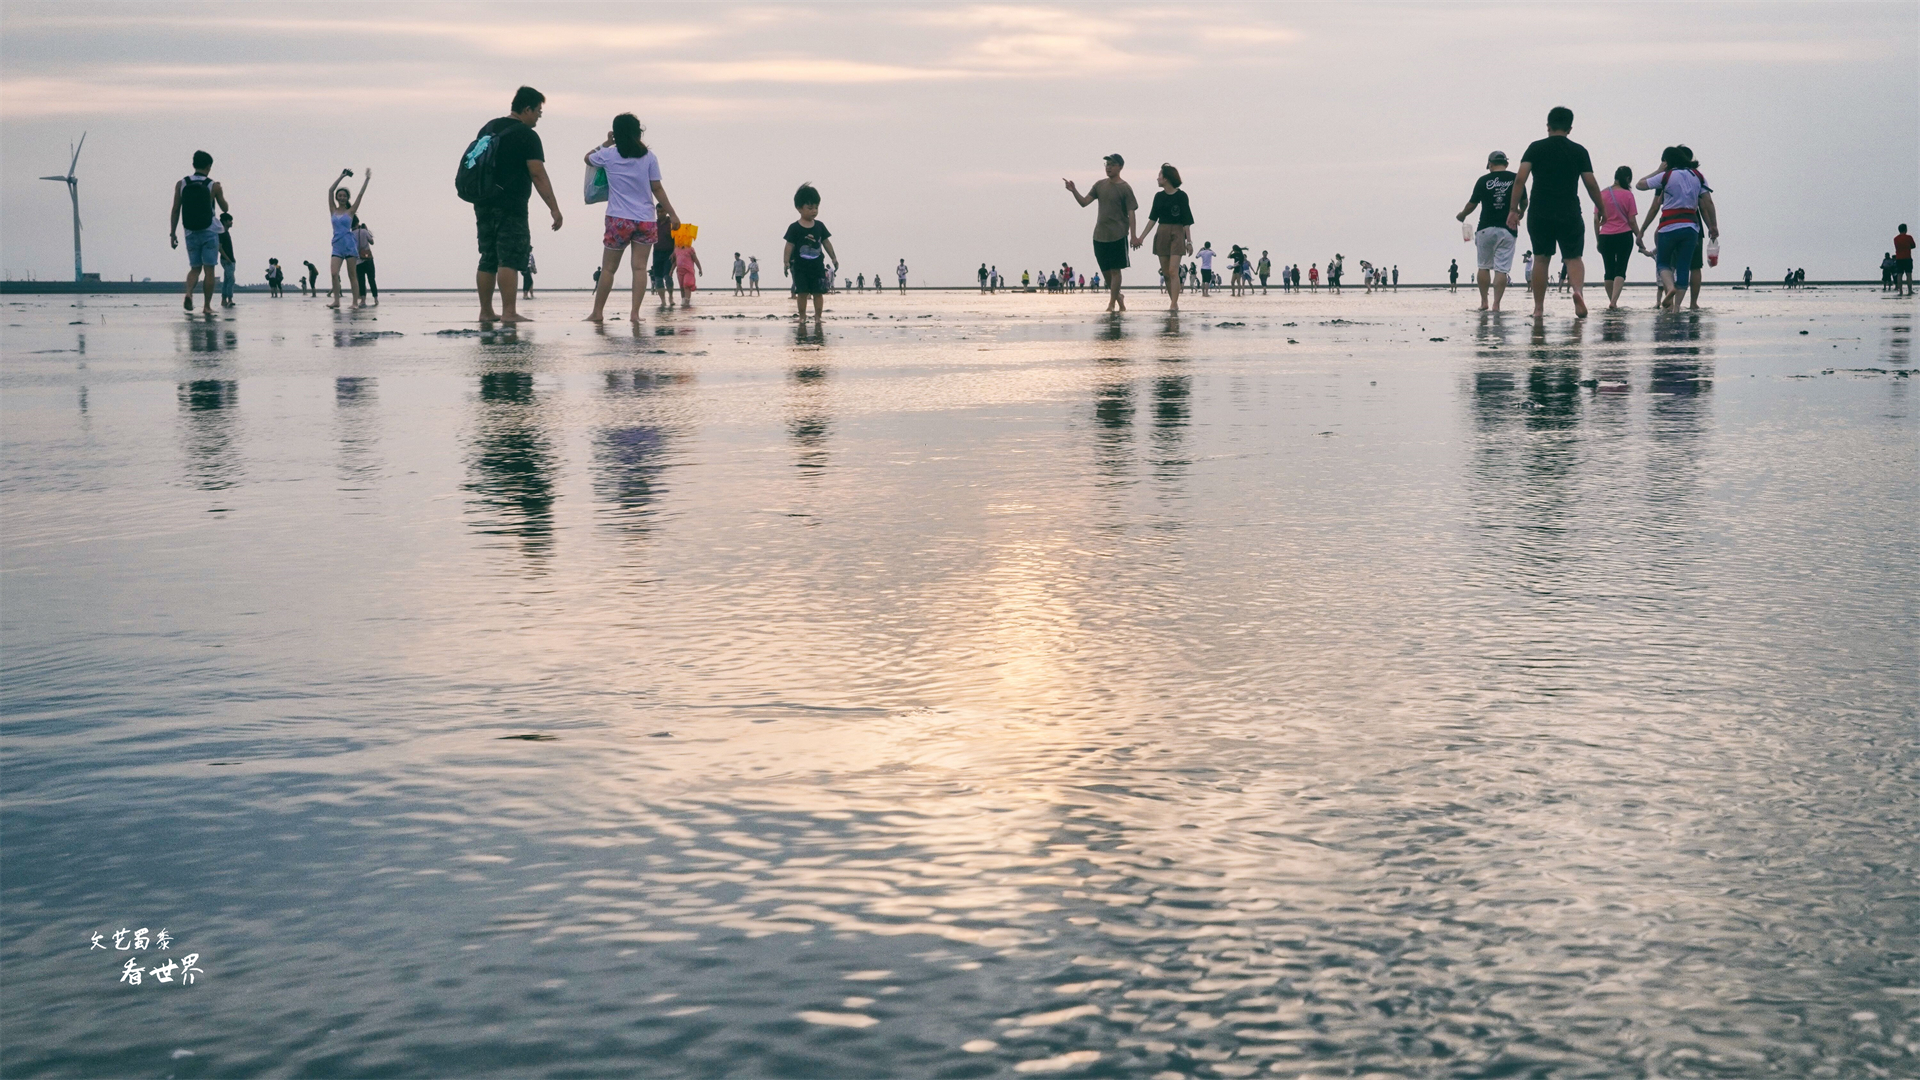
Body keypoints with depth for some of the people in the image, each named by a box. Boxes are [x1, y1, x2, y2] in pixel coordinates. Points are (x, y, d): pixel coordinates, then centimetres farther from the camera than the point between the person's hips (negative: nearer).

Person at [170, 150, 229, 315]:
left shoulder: (181, 184, 0)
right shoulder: (214, 186, -6)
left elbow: (175, 210, 0)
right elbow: (225, 208, 7)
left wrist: (172, 233, 6)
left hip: (191, 233, 2)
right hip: (209, 233, -2)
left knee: (195, 267, 12)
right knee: (209, 269, 3)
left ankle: (188, 293, -16)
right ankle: (207, 306, 1)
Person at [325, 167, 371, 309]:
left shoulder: (350, 211, 5)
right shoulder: (333, 211, 11)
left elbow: (360, 195, 4)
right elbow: (330, 190, 7)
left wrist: (367, 180, 2)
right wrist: (342, 176, 8)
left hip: (350, 245, -2)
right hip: (337, 246, 2)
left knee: (352, 275, -1)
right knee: (334, 273, -12)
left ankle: (356, 302, 1)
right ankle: (336, 300, -11)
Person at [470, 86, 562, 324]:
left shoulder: (487, 129, 15)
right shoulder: (526, 136, -8)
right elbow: (538, 175, -14)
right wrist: (554, 208, -13)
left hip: (484, 204, 8)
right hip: (511, 206, -7)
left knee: (488, 260, 11)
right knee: (510, 259, -10)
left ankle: (486, 312, 14)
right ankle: (509, 312, -16)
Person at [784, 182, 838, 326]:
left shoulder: (820, 226, 5)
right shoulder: (794, 228, -5)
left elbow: (826, 242, 12)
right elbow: (790, 245, -5)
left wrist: (833, 258, 12)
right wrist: (786, 262, -12)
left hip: (817, 266, 3)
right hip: (800, 267, -3)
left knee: (818, 292, 2)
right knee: (802, 292, -2)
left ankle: (817, 318, 9)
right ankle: (802, 318, 7)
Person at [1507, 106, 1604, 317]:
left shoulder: (1536, 148, 4)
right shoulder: (1579, 151, 5)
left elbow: (1520, 178, -7)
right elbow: (1591, 184, 1)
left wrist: (1513, 209, -4)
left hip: (1539, 214, 0)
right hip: (1569, 214, 0)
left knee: (1541, 259, 13)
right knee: (1574, 257, 7)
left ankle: (1538, 308, 13)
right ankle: (1578, 290, -23)